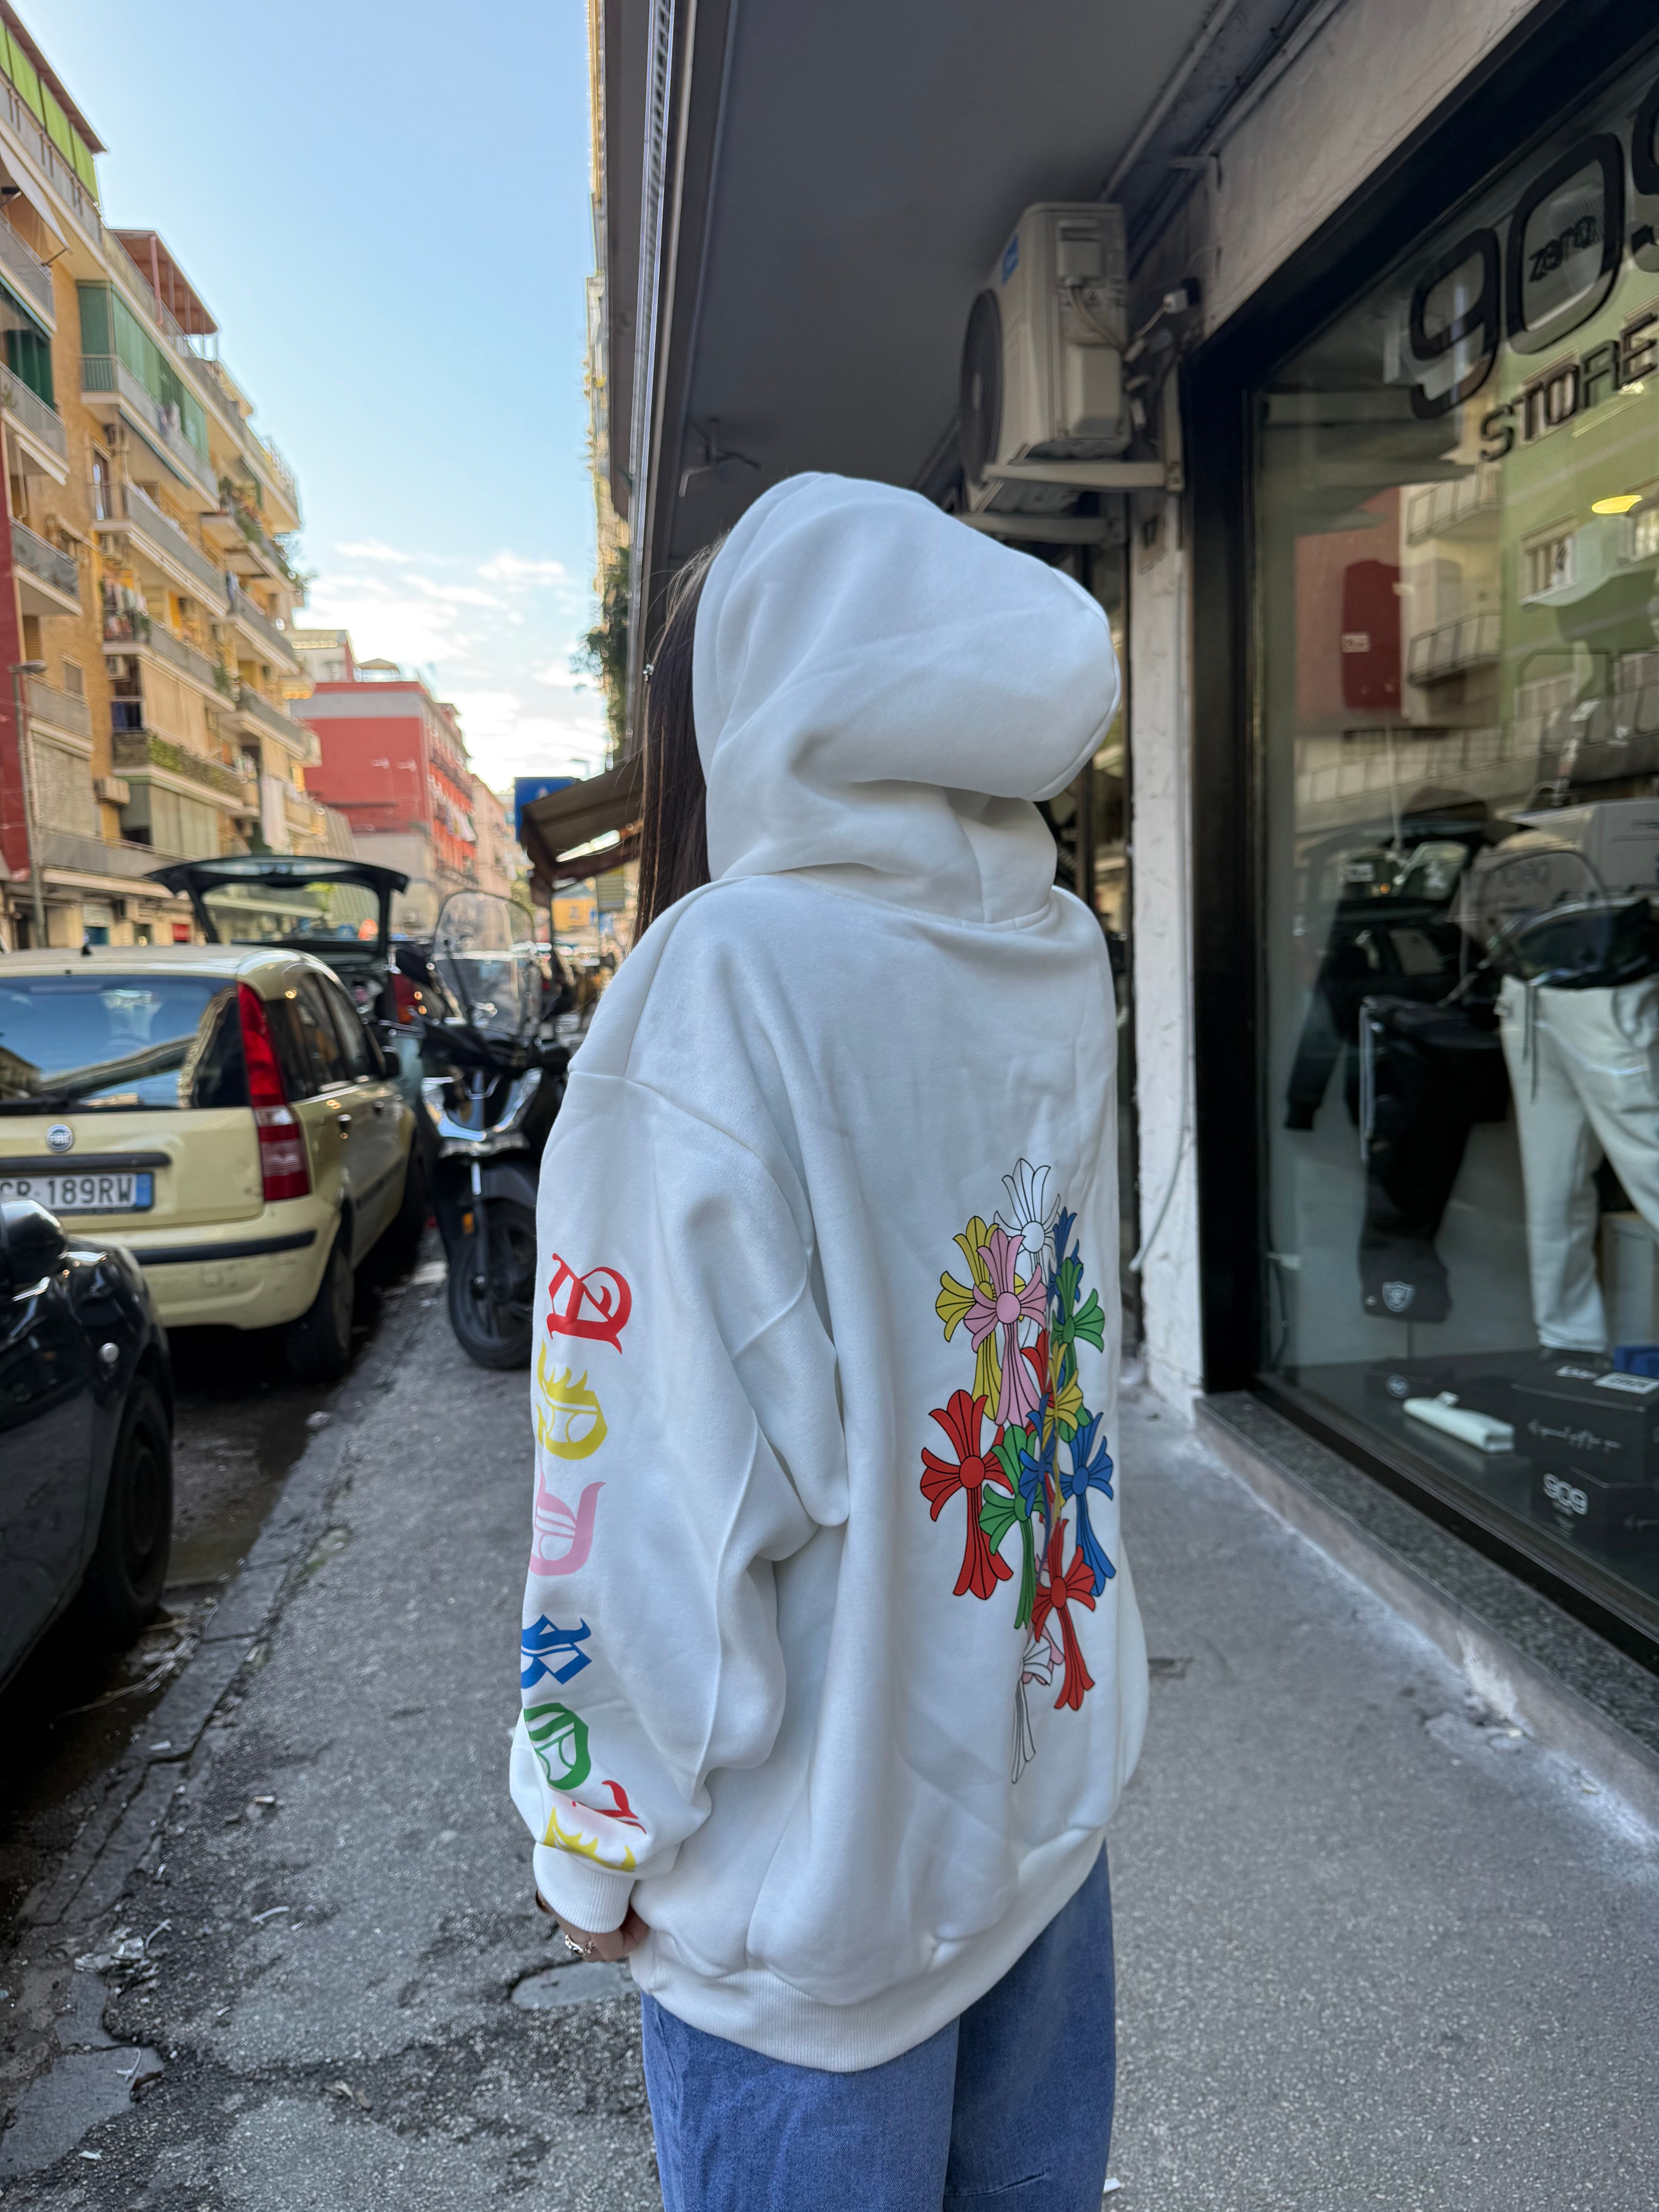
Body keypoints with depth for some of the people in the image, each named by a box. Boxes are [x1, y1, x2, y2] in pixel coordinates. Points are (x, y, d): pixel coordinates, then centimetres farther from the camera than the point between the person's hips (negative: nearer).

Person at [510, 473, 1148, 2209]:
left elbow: (670, 1478, -23)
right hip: (1050, 1780, 6)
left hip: (822, 1858, -6)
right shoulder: (1060, 964, -3)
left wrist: (597, 1843, -10)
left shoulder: (726, 976, -24)